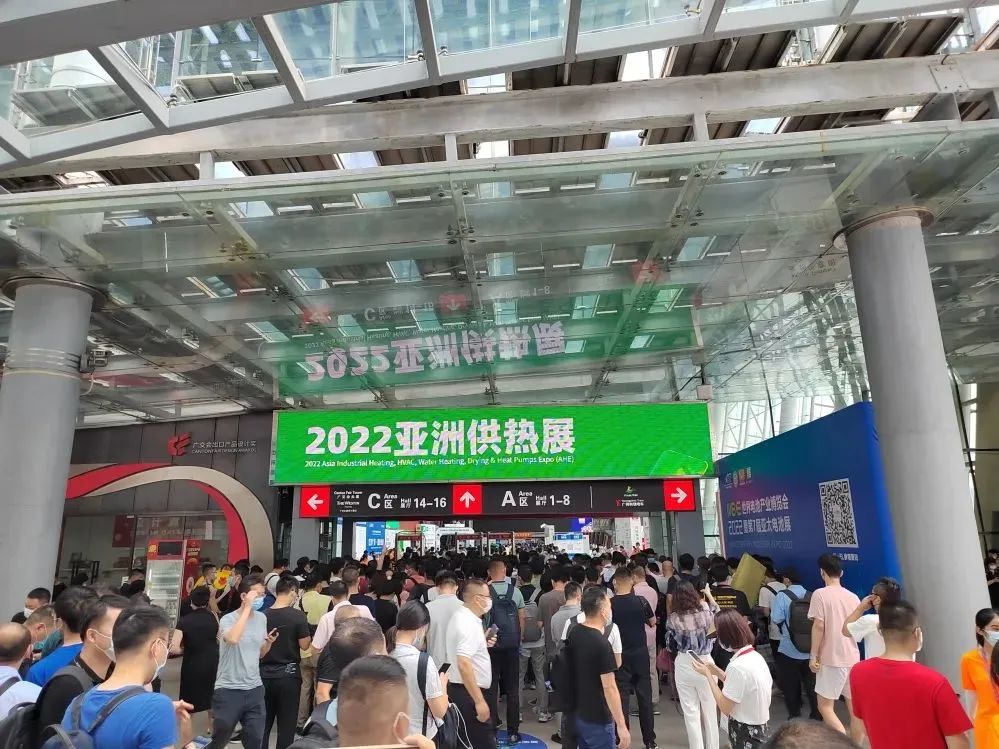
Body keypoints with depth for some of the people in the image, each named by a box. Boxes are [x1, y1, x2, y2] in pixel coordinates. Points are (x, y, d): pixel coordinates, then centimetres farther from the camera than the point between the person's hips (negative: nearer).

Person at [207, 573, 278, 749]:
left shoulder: (262, 618, 5)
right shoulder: (228, 619, -12)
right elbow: (232, 639, -36)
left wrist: (269, 643, -5)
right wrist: (247, 608, -30)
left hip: (254, 689, 4)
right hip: (228, 690, -4)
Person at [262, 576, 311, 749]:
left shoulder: (262, 615, -2)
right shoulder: (297, 615, -14)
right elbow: (304, 645, -9)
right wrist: (308, 636, 10)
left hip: (265, 675, 4)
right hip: (288, 674, -4)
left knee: (263, 723, 16)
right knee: (287, 725, 7)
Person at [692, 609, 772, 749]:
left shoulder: (737, 666, -26)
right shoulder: (756, 656, 0)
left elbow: (725, 708, -18)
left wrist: (708, 675, -12)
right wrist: (718, 672, 7)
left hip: (746, 734, -8)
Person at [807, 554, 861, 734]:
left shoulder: (820, 594, -11)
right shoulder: (853, 597, 5)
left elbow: (819, 626, -15)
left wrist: (813, 656, -8)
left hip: (832, 659, -6)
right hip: (853, 658, 6)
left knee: (825, 706, 1)